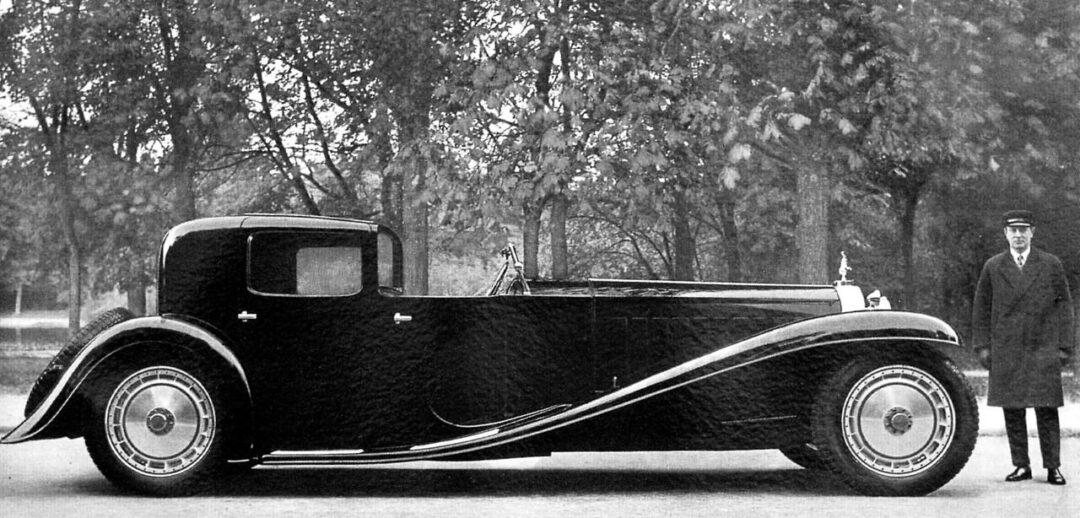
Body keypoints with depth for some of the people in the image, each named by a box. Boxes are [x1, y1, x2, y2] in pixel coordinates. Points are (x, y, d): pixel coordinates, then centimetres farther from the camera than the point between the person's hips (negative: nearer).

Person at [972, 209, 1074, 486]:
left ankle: (1053, 466, 2)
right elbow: (981, 308, 11)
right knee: (1012, 411, 2)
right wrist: (982, 346, 4)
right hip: (1005, 351, 1)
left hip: (1043, 349, -1)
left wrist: (1064, 346, 0)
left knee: (1047, 409, -4)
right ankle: (1021, 465, 9)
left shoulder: (1051, 265, 7)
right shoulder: (993, 267, 9)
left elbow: (1064, 305, 6)